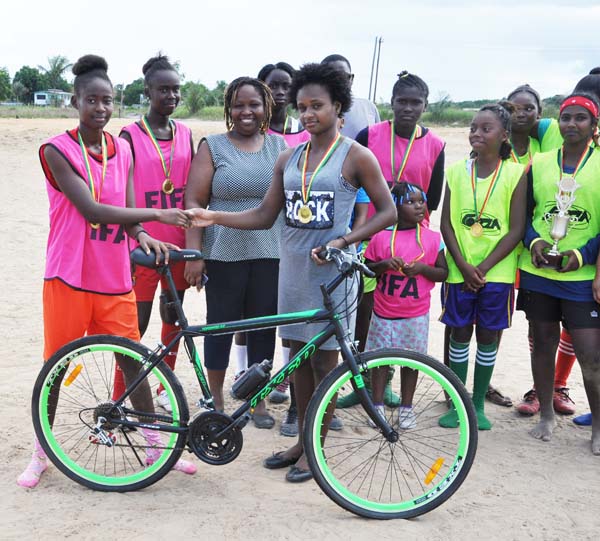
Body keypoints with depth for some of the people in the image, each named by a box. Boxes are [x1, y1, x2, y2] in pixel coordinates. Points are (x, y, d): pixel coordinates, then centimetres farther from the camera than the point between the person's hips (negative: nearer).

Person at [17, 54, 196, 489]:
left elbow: (127, 210, 2)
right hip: (68, 278, -4)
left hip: (114, 279, 4)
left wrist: (141, 234, -21)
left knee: (134, 359, 9)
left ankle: (155, 445, 23)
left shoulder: (123, 150, 7)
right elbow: (91, 210, -21)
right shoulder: (56, 151, -10)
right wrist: (158, 214, -26)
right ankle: (41, 452, 24)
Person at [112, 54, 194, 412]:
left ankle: (165, 387, 32)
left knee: (173, 317, 16)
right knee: (136, 325, -3)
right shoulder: (131, 136, -7)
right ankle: (119, 401, 6)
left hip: (178, 245, 5)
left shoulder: (185, 134, 8)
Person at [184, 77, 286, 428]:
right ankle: (215, 398, 22)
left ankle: (258, 400, 21)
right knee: (221, 325, 6)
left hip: (270, 254, 2)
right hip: (224, 254, -2)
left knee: (263, 327, 7)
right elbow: (194, 202, -2)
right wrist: (194, 254, -9)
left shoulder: (280, 147, 10)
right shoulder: (212, 147, 2)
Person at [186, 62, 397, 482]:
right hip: (293, 266, 6)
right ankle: (302, 440, 26)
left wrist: (344, 240, -17)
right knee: (299, 354, 12)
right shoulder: (289, 159, 10)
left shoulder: (355, 157, -6)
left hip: (331, 270, -5)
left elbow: (388, 212, -5)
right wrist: (213, 217, -4)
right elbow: (265, 216, 8)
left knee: (323, 358, 2)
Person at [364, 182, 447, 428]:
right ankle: (377, 405, 20)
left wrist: (422, 268, -15)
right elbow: (367, 268, 5)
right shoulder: (381, 237, -3)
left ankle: (406, 407, 23)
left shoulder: (432, 238, -1)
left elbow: (443, 272, 3)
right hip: (383, 311, 0)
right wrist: (384, 265, -15)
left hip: (415, 314, 0)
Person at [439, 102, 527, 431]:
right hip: (460, 270, 2)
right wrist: (463, 265, -10)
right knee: (460, 334, 7)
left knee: (488, 337, 6)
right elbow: (446, 223, 1)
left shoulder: (515, 174, -5)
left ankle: (478, 404, 18)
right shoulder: (456, 172, 2)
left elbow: (516, 230, -7)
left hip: (496, 271, -2)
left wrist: (483, 267, -13)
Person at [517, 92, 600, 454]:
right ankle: (546, 415, 28)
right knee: (543, 342, 12)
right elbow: (524, 212, 12)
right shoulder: (539, 163, 7)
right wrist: (534, 242, -6)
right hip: (538, 272, 3)